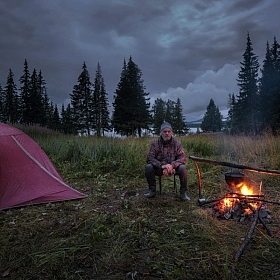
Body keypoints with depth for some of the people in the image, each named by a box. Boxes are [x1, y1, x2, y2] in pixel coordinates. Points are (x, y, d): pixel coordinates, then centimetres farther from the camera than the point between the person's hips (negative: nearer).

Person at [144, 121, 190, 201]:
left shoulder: (177, 143, -8)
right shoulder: (155, 143, -10)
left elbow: (183, 158, -12)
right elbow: (149, 158, -15)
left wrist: (172, 165, -31)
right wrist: (162, 166, -30)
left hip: (173, 168, 0)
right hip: (159, 168, 0)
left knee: (183, 168, -29)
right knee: (148, 167, -27)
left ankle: (183, 192, -8)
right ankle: (152, 190, -5)